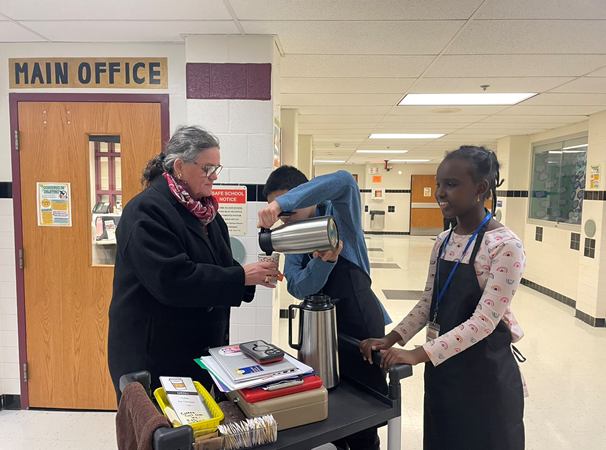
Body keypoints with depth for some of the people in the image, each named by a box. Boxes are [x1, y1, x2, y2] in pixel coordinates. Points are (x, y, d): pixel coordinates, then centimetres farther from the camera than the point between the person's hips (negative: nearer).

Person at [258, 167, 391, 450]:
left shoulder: (339, 214, -8)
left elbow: (344, 181, -32)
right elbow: (298, 287, -10)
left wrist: (281, 202, -40)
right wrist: (325, 260, -31)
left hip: (360, 326, -5)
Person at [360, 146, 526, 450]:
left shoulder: (505, 246, -18)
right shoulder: (443, 242, 3)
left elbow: (484, 320, -23)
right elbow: (428, 303, 6)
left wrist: (418, 355, -28)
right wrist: (391, 339, -6)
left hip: (485, 373, -6)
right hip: (441, 368, 6)